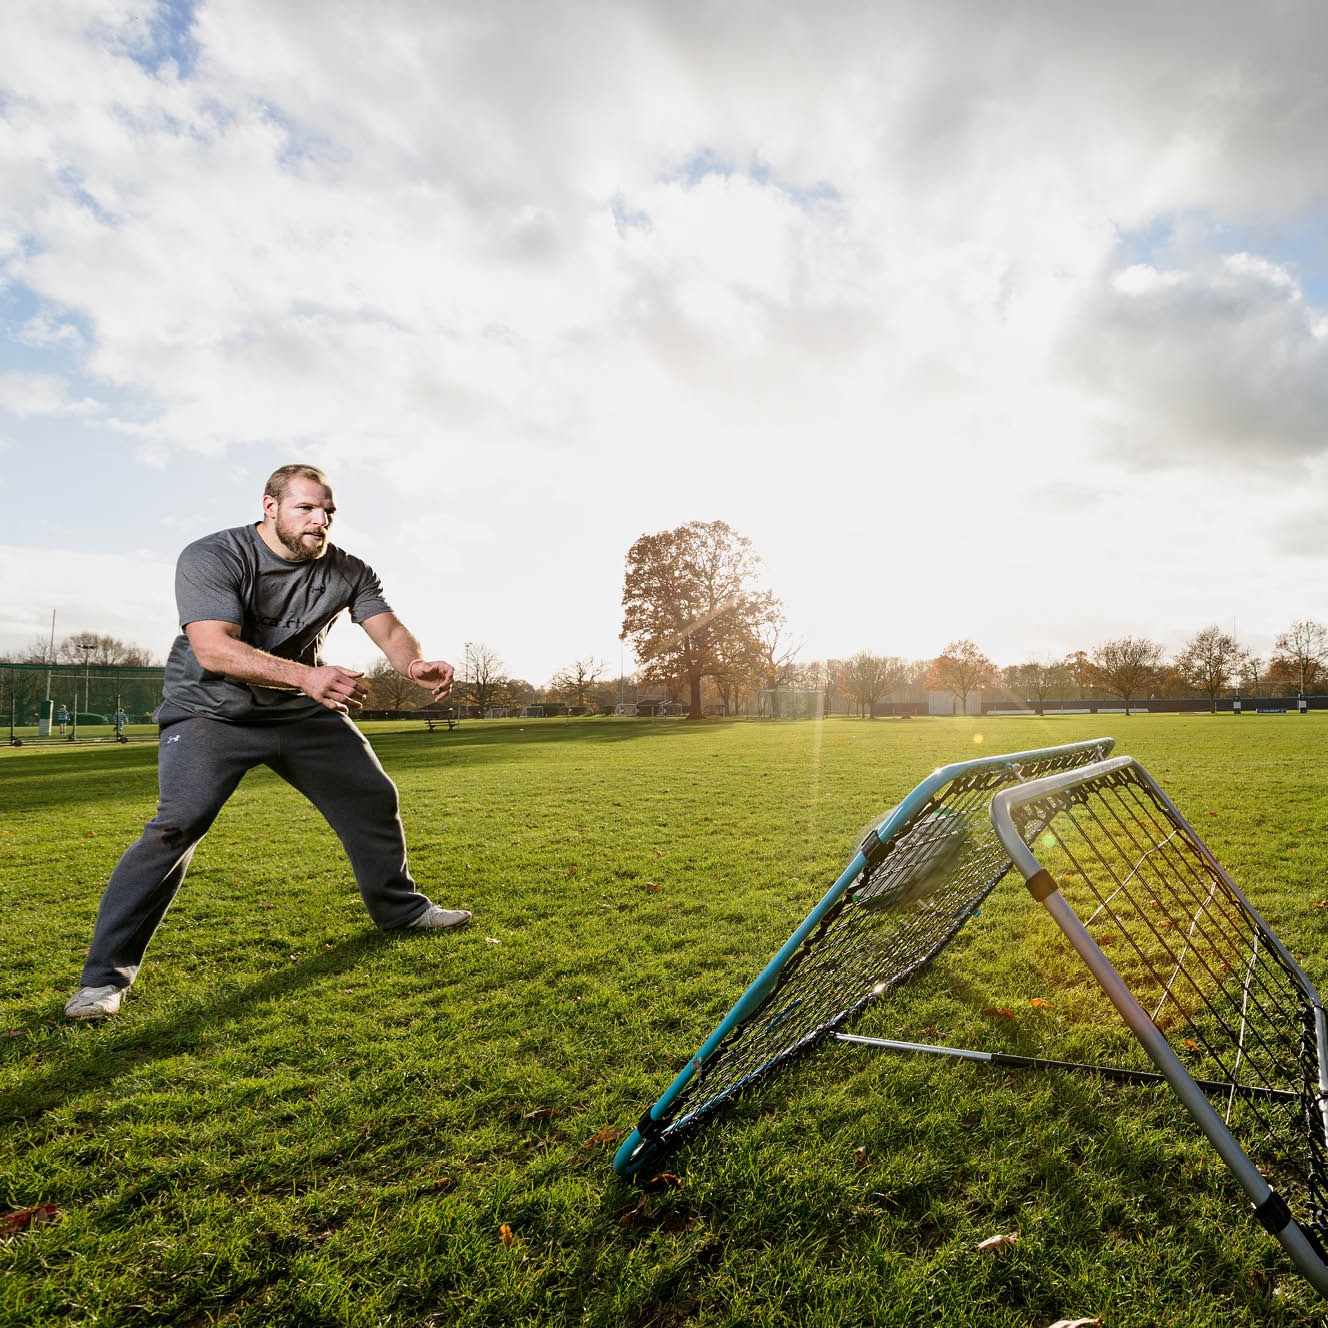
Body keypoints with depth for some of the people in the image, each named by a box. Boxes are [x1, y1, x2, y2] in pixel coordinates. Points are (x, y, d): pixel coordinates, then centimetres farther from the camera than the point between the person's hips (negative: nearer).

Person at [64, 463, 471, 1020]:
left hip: (302, 711, 5)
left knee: (374, 799, 7)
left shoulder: (346, 571, -6)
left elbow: (388, 628, -13)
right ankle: (106, 974, -9)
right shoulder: (211, 557, -21)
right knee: (177, 824, -23)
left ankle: (400, 908, 29)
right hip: (210, 709, -5)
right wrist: (306, 676, -48)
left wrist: (416, 665, -38)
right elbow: (214, 649, -34)